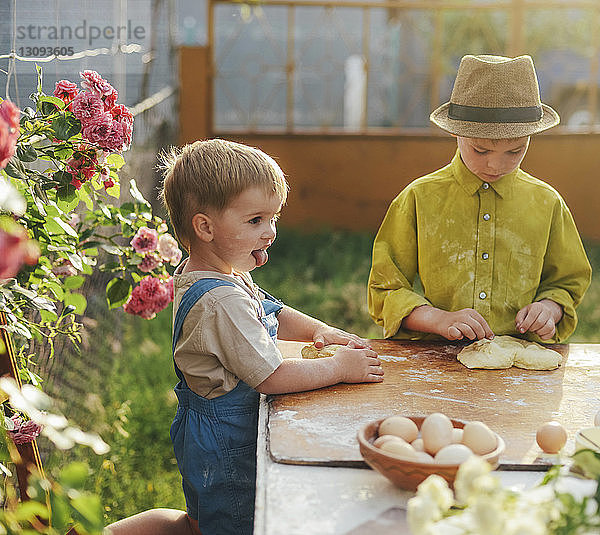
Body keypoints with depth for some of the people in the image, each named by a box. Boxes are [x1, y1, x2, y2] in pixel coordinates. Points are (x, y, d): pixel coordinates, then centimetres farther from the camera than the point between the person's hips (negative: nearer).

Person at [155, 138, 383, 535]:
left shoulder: (227, 275, 3)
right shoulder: (222, 301, -31)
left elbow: (273, 315, 17)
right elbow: (271, 376, -29)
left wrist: (319, 330, 0)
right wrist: (340, 368, -18)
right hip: (226, 455, -10)